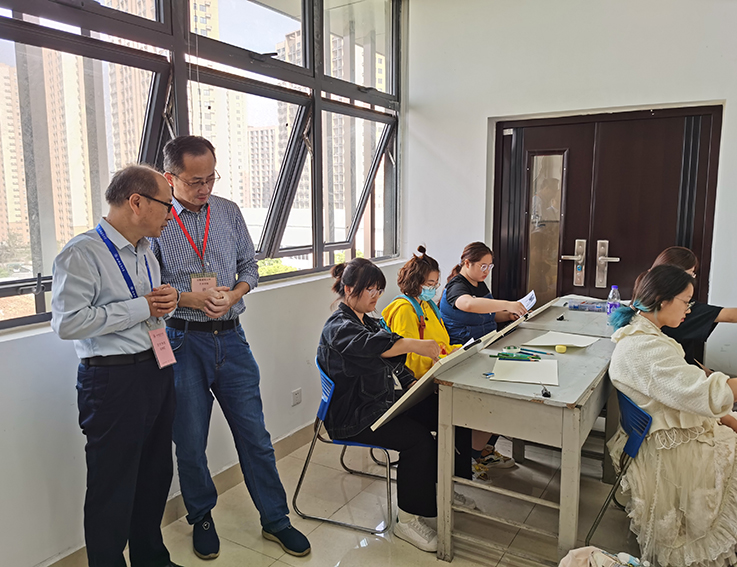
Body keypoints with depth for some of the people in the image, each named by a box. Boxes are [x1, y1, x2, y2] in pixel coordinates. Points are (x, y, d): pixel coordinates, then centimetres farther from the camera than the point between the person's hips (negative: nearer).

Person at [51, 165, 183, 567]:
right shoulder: (82, 253, -14)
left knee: (155, 473, 19)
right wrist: (141, 307, -18)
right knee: (113, 486, 5)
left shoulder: (145, 253, 13)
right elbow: (68, 323, -22)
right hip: (113, 379, -8)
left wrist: (166, 300, 1)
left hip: (157, 371, 8)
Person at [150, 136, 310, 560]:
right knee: (190, 441, 11)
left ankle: (275, 520, 24)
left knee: (255, 434, 8)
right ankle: (202, 519, 34)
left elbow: (250, 265, 11)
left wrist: (233, 295, -7)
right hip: (183, 341, -2)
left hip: (230, 337, 3)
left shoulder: (229, 211, 7)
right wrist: (191, 298, -18)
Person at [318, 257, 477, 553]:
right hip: (353, 417, -9)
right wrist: (417, 345, -50)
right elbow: (371, 345, -39)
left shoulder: (368, 321, 15)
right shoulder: (339, 327, -16)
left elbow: (392, 362, 19)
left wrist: (413, 385, 2)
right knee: (418, 438, -26)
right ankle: (408, 520, -11)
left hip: (382, 401, 9)